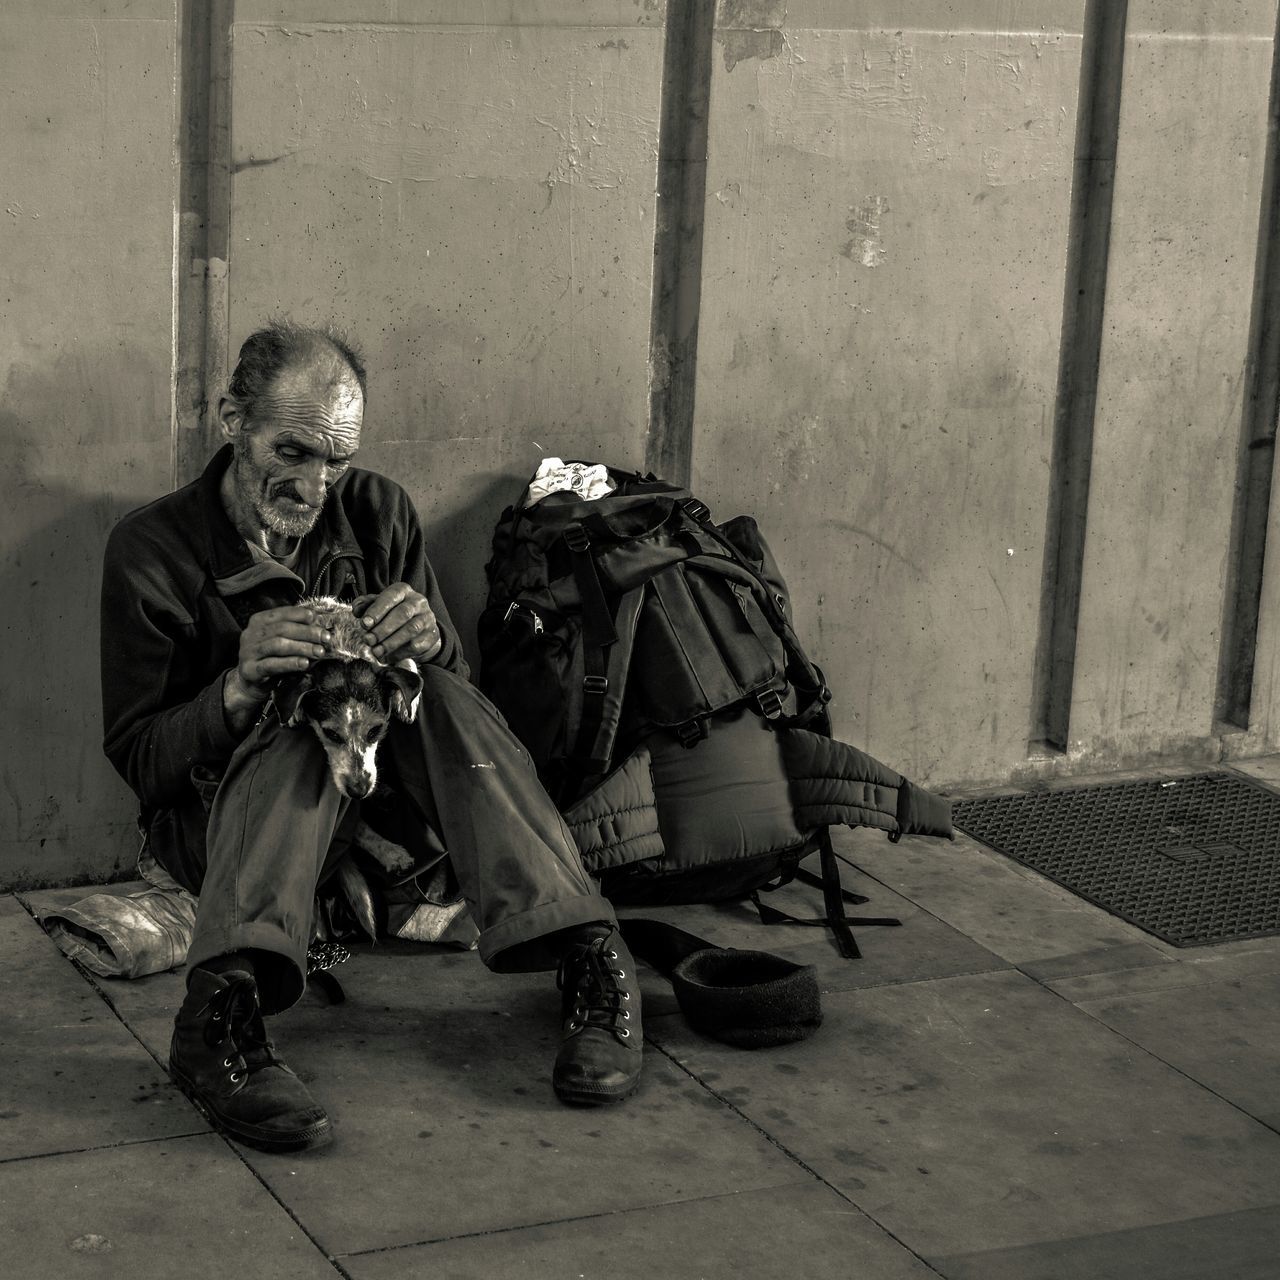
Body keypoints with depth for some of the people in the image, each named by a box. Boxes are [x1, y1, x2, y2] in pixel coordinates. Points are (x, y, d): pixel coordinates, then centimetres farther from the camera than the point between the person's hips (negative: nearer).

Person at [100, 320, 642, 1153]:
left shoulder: (379, 513, 1)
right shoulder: (151, 551, -9)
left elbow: (455, 690, 3)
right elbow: (137, 759, -10)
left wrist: (426, 644, -23)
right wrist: (240, 689, -30)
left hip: (379, 803, 3)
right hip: (219, 820, -3)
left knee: (440, 697, -25)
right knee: (301, 734, -34)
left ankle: (590, 963, -34)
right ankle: (224, 1008, -57)